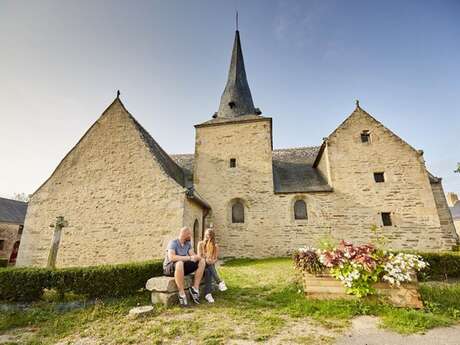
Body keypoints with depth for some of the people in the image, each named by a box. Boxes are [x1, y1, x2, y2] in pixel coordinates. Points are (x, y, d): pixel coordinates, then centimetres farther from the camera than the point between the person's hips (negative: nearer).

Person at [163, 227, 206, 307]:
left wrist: (196, 257, -30)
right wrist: (189, 258, -34)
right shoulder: (173, 243, -17)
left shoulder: (188, 243, 5)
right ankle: (182, 294, -32)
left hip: (183, 267, 7)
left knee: (202, 261, -8)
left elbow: (193, 255, -5)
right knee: (179, 263, -41)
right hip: (170, 268, -7)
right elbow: (171, 257, -34)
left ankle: (195, 288, -14)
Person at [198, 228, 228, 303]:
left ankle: (207, 294, -40)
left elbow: (216, 258, 3)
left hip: (211, 265, 1)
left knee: (208, 272, -34)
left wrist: (212, 261, -20)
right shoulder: (200, 243, 4)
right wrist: (206, 260, -21)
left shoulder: (215, 246, 6)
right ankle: (220, 282, -41)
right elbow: (199, 256, -3)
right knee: (208, 271, -36)